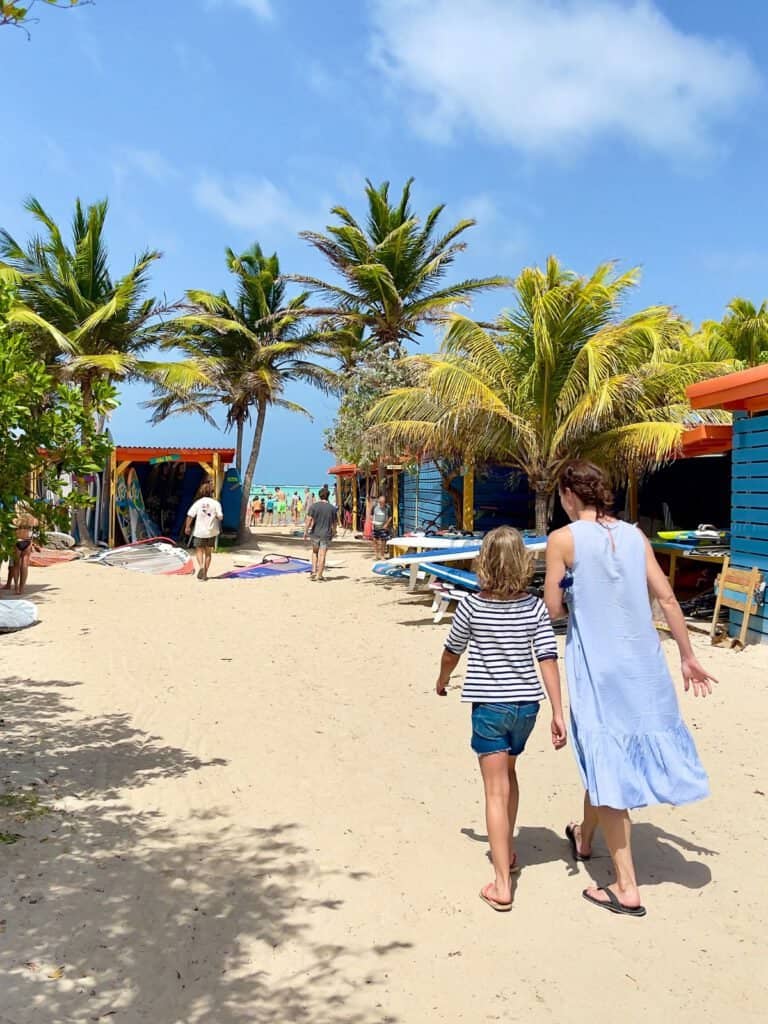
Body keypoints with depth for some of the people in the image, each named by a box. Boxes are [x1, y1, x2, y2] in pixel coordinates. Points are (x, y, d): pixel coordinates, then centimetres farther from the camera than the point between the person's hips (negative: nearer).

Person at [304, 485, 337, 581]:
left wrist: (305, 532, -4)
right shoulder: (332, 508, 0)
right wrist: (334, 533, 21)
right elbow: (334, 523, 6)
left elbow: (309, 520, -11)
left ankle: (314, 571, 14)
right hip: (326, 535, 0)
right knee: (322, 555, 2)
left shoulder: (313, 506, -6)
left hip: (315, 533, 0)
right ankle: (319, 575, 4)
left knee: (315, 552, 22)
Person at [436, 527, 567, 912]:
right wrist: (558, 714, -5)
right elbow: (548, 659, -8)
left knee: (496, 790, 0)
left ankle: (502, 885, -1)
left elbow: (452, 651, 3)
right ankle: (508, 850, 41)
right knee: (508, 772, 25)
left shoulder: (471, 606, -10)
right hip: (526, 705, 4)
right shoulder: (535, 607, -5)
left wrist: (442, 681, 23)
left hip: (489, 706, -3)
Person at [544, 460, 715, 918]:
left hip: (597, 667, -5)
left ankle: (627, 887, 10)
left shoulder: (564, 539, -11)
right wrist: (688, 656, 12)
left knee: (606, 762, 5)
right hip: (643, 662, 6)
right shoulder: (634, 535, 3)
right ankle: (585, 837, 45)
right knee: (605, 755, 23)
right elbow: (667, 598, 4)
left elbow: (553, 610, -11)